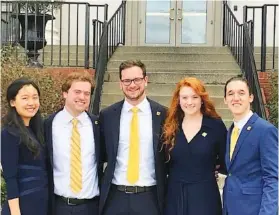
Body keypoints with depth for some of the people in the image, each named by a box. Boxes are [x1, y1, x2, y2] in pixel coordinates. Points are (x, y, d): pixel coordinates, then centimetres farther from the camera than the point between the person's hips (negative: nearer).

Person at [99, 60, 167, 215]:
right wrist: (99, 188, 5)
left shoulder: (162, 114, -2)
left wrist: (165, 192, 5)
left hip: (150, 198, -1)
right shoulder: (107, 115, 1)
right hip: (115, 198, 1)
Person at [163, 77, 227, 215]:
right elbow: (165, 163, 9)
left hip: (204, 196, -2)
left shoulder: (216, 125, -4)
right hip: (174, 196, 3)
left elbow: (225, 163, 3)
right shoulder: (170, 127, 4)